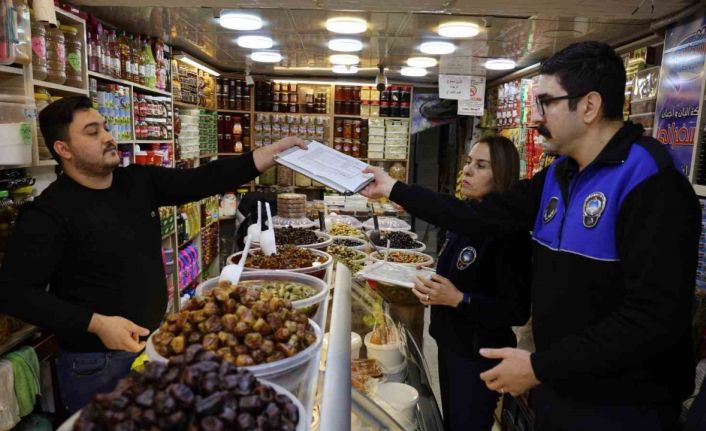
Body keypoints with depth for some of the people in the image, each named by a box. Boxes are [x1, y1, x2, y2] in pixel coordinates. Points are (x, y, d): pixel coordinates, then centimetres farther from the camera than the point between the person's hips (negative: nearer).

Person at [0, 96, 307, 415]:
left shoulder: (140, 182, -1)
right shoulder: (49, 212, -17)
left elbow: (205, 180, -7)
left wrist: (276, 151, -14)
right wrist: (96, 324, -26)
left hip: (155, 342, 6)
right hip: (96, 361, -6)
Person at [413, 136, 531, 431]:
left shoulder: (509, 234, -22)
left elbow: (518, 311, -22)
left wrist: (459, 300, -28)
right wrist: (433, 290, 2)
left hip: (479, 355, -8)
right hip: (450, 343, 8)